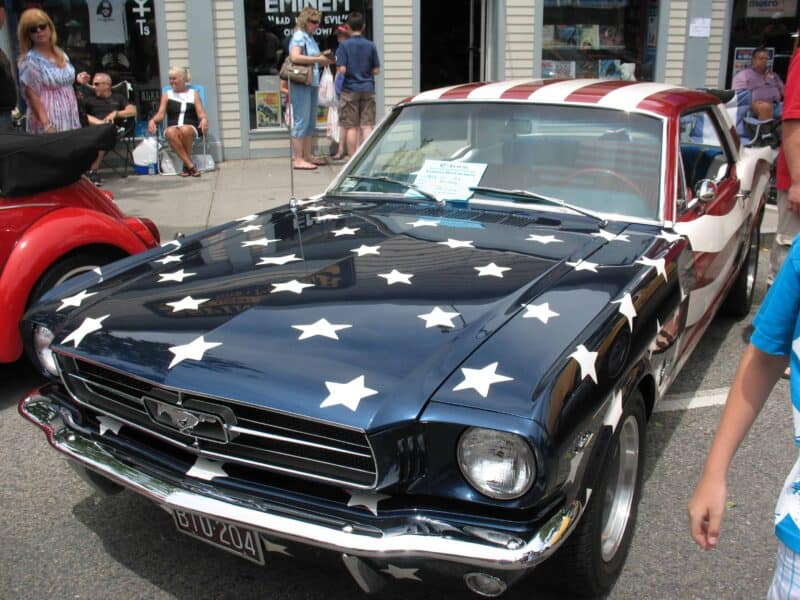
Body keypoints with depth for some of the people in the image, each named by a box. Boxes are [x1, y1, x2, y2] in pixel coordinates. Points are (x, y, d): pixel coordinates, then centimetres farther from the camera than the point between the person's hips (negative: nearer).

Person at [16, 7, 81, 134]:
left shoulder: (61, 54, 10)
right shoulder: (30, 60, -9)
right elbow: (32, 97, -14)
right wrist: (46, 125, -22)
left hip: (70, 118, 7)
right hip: (49, 120, -6)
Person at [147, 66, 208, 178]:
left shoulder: (194, 94, 16)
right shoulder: (166, 95, 19)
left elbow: (201, 113, 6)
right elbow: (160, 114, 10)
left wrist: (204, 119, -19)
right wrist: (152, 120, -13)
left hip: (191, 128, -1)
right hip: (173, 128, 1)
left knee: (184, 130, -39)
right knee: (170, 132, -37)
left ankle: (186, 165, -21)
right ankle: (190, 165, -36)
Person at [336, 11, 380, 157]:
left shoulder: (344, 45, -7)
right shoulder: (370, 45, 0)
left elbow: (342, 69, -13)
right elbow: (376, 70, 2)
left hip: (350, 90, -2)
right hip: (368, 90, 2)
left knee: (352, 127, 4)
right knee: (367, 126, 4)